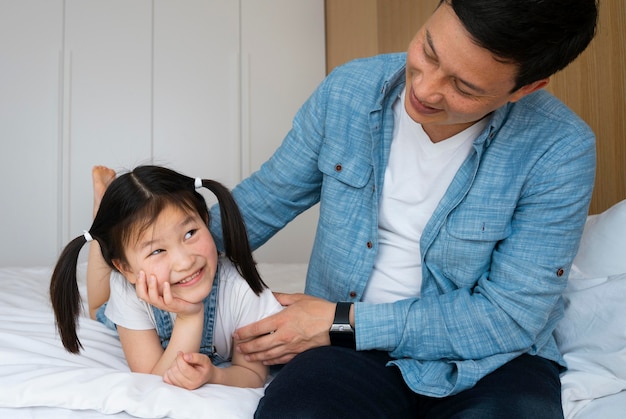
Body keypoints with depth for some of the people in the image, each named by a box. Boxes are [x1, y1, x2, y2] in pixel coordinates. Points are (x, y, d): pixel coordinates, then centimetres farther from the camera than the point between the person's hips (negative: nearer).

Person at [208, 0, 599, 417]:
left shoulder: (560, 151, -16)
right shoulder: (347, 91, -6)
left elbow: (512, 317, -15)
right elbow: (268, 198, 8)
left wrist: (345, 323, -15)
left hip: (487, 360, 0)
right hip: (354, 350, 1)